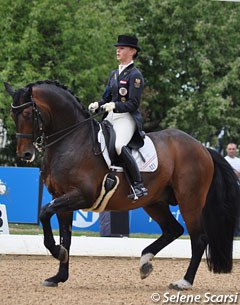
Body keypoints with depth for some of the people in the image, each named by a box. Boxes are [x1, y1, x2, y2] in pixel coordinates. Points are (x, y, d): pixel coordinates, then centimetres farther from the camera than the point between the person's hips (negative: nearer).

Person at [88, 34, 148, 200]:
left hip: (127, 118, -9)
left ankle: (139, 186, -31)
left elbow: (133, 104, -13)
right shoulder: (114, 74, 19)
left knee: (118, 145, -33)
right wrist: (97, 105, 1)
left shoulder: (135, 75, -6)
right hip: (111, 117, 9)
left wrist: (114, 105, -25)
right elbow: (107, 98, 22)